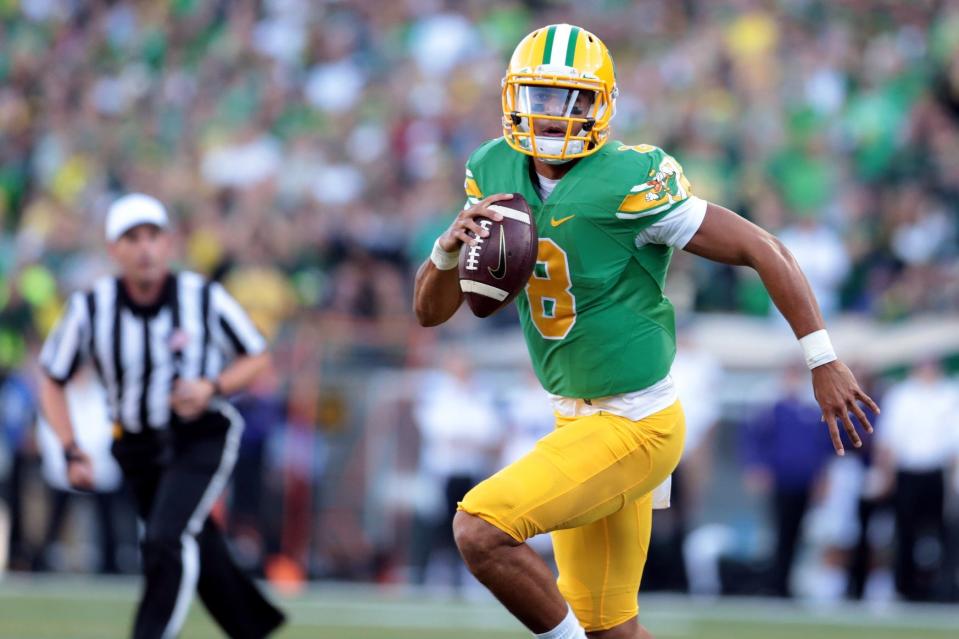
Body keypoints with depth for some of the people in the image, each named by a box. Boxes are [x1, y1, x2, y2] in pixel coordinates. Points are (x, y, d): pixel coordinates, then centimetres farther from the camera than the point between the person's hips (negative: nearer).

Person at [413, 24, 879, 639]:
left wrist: (825, 363, -16)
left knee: (481, 530, -19)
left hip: (633, 428, -8)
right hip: (579, 418, 8)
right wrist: (449, 248, -19)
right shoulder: (496, 173, -1)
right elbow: (431, 310, 3)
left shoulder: (627, 183, -22)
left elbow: (762, 249, -17)